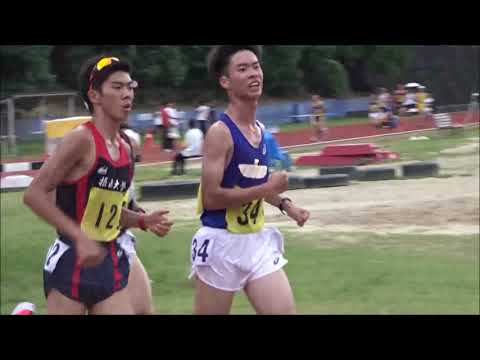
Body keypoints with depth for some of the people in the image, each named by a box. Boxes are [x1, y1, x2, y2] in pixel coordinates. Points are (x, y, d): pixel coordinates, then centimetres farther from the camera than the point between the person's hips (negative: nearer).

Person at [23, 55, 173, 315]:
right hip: (72, 262, -7)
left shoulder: (125, 149, 9)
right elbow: (34, 194, -18)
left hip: (110, 262, 7)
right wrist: (80, 237, -24)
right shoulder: (82, 139, -14)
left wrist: (143, 221, 5)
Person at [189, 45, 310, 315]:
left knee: (286, 311, 0)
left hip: (258, 241, 7)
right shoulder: (220, 132, -16)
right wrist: (267, 189, -19)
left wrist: (284, 204, 11)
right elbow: (211, 198, -21)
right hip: (222, 243, -7)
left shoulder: (260, 131, 9)